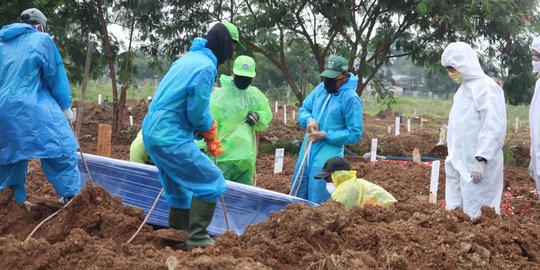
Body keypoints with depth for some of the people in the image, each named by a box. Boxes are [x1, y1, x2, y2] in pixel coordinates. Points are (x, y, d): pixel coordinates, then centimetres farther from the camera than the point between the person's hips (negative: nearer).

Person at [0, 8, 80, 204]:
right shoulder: (41, 39, 1)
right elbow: (55, 75, 1)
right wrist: (66, 107, 6)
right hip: (33, 109, -6)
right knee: (61, 152, -1)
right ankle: (72, 198, -3)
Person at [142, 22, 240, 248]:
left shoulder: (190, 58, 16)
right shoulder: (206, 66, -15)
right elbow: (197, 111, -16)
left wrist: (206, 132, 13)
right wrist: (210, 130, 6)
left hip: (153, 131, 10)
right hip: (170, 137, -10)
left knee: (181, 188, 19)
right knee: (212, 182, -2)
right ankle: (197, 238, -1)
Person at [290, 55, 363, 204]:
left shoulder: (351, 98, -14)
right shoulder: (320, 88, 5)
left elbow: (355, 134, -14)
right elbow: (303, 109, 14)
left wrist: (325, 135, -19)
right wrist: (309, 120, -10)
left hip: (327, 154, -7)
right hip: (307, 149, 7)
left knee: (318, 200, -2)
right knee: (297, 193, 15)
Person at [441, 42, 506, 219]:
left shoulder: (486, 87, -12)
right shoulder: (464, 88, 16)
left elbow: (494, 126, -20)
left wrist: (481, 160, -24)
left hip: (476, 164, -9)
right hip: (460, 163, 9)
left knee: (476, 214, -5)